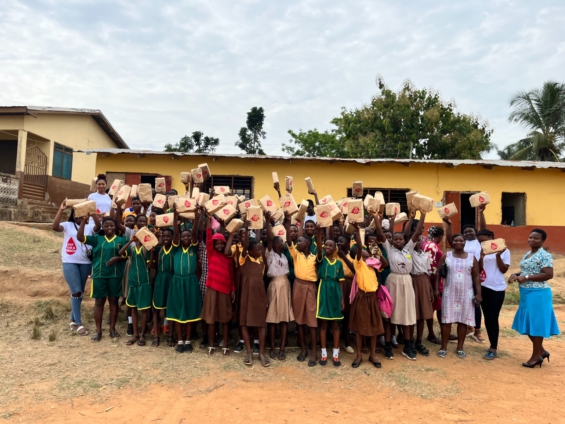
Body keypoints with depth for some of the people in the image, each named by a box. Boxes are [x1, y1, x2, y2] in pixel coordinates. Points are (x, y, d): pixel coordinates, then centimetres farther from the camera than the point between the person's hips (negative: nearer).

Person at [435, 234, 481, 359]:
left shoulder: (472, 257, 3)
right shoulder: (446, 256, 2)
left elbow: (476, 276, 3)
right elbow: (438, 273, 2)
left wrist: (478, 293, -2)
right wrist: (436, 288, -5)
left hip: (466, 293, 1)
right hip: (449, 292, -1)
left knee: (463, 320, 5)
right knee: (446, 320, 2)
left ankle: (460, 348, 18)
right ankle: (444, 347, 11)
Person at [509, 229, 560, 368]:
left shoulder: (545, 256, -14)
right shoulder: (527, 254, 13)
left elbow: (548, 275, -21)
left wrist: (526, 278, -23)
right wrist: (516, 274, 1)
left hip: (538, 294, -9)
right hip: (526, 294, 9)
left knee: (536, 324, 0)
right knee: (529, 324, 15)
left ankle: (536, 356, 13)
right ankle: (541, 351, 30)